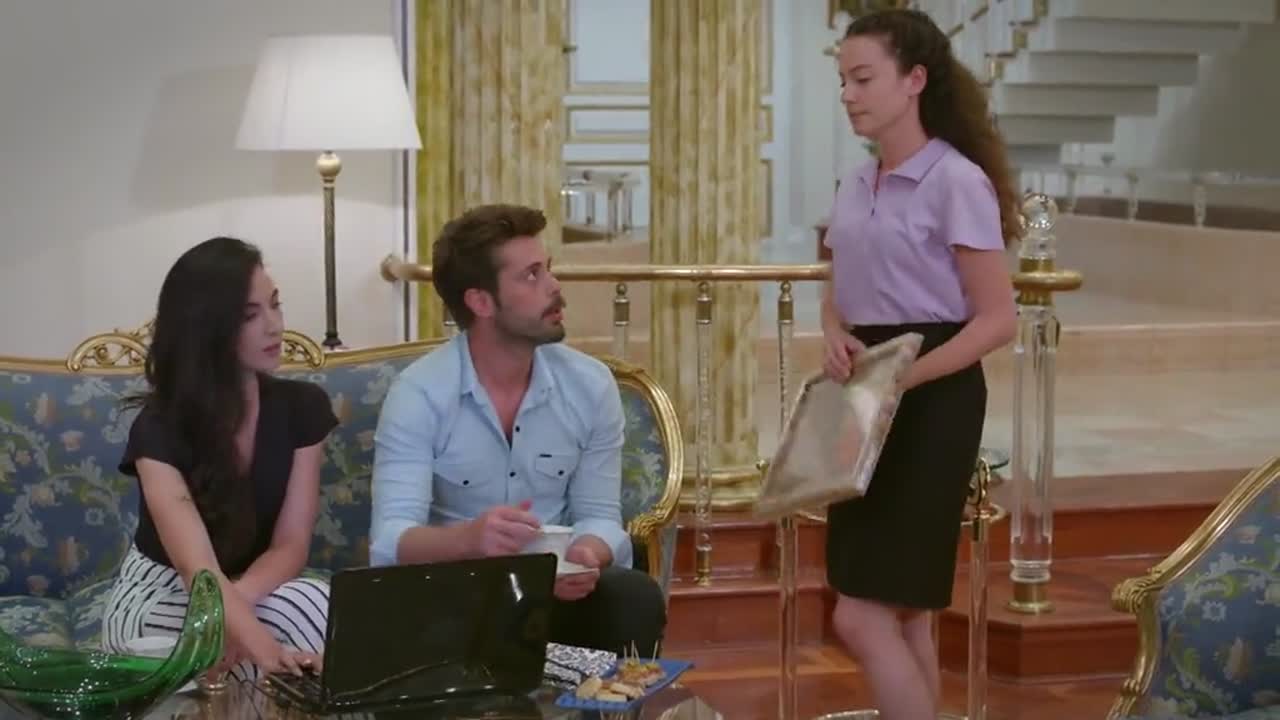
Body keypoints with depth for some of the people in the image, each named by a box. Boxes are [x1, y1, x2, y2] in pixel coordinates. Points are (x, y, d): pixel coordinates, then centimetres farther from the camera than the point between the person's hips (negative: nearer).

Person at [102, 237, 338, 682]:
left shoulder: (302, 407, -8)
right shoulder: (159, 428, -22)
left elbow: (290, 548, -11)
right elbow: (201, 573, -36)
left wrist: (225, 613, -34)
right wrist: (271, 655, -56)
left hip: (256, 591, 4)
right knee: (307, 610, -36)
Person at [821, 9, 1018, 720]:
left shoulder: (956, 182, -12)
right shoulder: (854, 187, 11)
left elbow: (997, 319, -15)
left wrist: (905, 376, -23)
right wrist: (836, 340, -4)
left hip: (932, 398, -8)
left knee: (861, 615, -10)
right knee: (901, 612, 11)